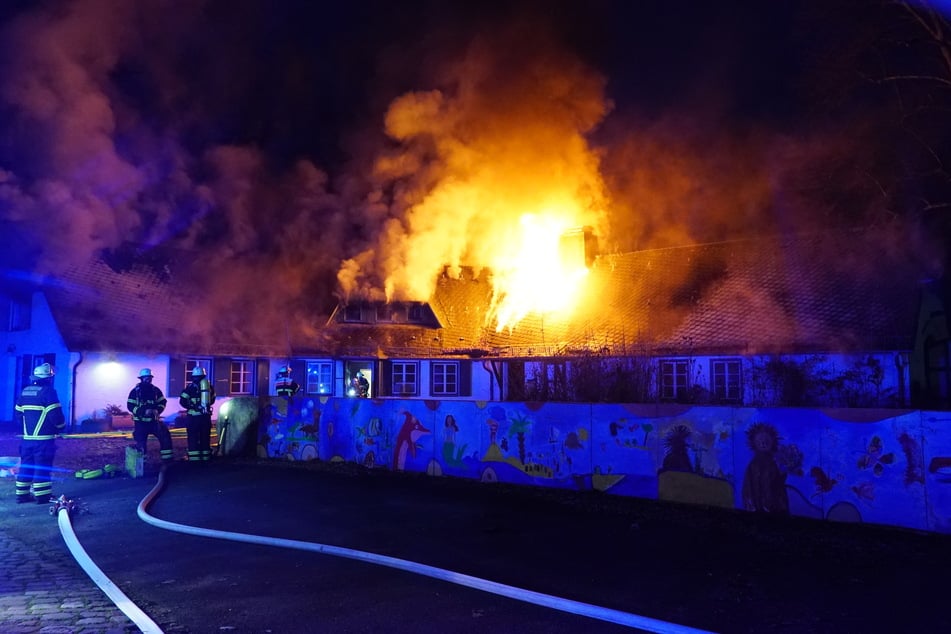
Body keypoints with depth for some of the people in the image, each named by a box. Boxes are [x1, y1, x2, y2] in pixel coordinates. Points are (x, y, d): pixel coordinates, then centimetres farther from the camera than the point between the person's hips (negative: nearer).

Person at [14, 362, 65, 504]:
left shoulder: (25, 392, 11)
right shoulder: (48, 391, -13)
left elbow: (18, 412, 16)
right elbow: (55, 414, -18)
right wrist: (61, 427, 0)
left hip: (27, 437, 7)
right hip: (44, 438, -7)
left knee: (26, 465, 13)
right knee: (43, 466, -2)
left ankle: (22, 494, 17)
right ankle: (43, 495, 1)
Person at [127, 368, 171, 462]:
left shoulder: (155, 390, 6)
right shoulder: (135, 391, -4)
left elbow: (163, 402, 9)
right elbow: (130, 406, -10)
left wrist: (157, 410, -13)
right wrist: (144, 411, -22)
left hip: (154, 420, 3)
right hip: (140, 422, -3)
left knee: (165, 436, -8)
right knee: (141, 443, -1)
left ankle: (168, 460, 0)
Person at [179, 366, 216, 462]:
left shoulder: (191, 386, -6)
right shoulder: (210, 386, 8)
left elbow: (182, 401, -6)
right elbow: (212, 400, 19)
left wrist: (190, 406, 11)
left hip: (194, 416, -4)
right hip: (206, 415, 4)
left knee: (193, 438, 0)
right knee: (205, 437, 13)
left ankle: (194, 458, -4)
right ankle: (205, 457, 17)